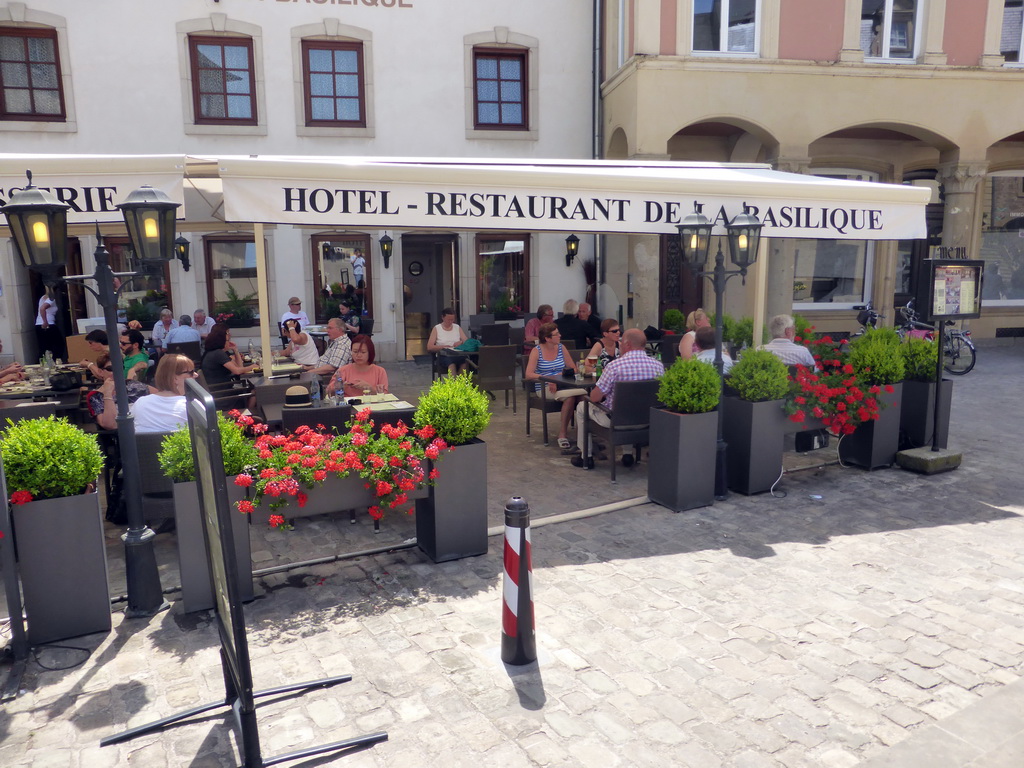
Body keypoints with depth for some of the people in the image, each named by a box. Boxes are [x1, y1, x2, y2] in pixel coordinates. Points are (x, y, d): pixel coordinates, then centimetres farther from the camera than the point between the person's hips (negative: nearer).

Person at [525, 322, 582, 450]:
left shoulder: (561, 348, 13)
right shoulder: (536, 351, 1)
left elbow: (573, 369, 12)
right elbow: (528, 375, -8)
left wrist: (561, 376, -8)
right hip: (544, 389, -4)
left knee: (582, 395, -31)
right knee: (570, 396, -35)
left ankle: (562, 432, -22)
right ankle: (563, 433, -21)